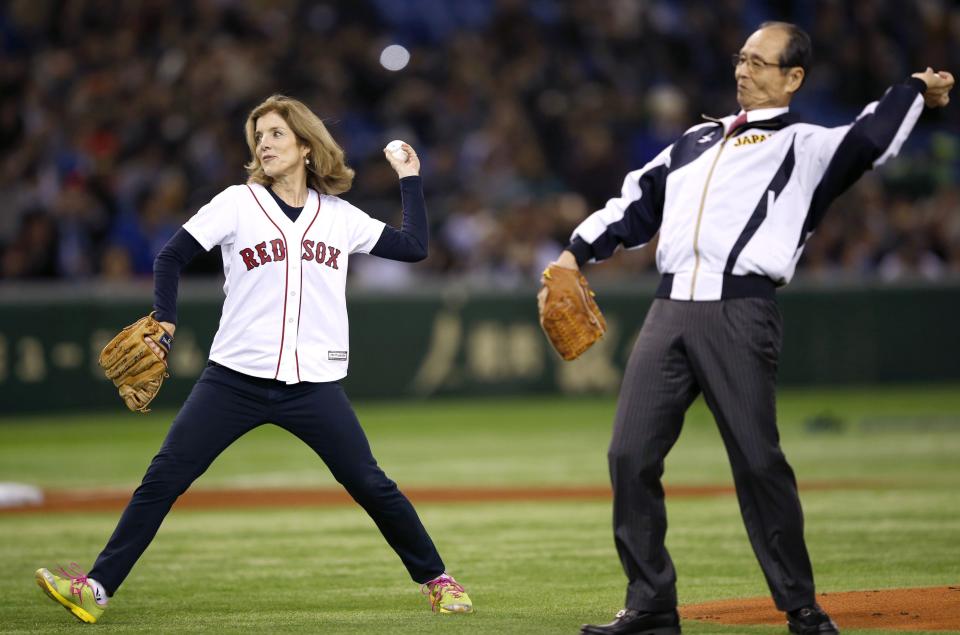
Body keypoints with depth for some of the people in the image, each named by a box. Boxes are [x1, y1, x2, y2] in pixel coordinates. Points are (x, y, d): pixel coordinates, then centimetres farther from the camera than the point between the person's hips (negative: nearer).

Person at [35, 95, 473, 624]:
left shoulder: (339, 216, 9)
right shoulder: (238, 203, 3)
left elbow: (414, 246, 10)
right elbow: (172, 257, 2)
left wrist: (409, 178, 12)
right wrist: (163, 323, -10)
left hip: (315, 385, 1)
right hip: (235, 379, -1)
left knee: (372, 486, -1)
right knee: (163, 478, -8)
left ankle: (435, 578, 16)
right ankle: (97, 589, -5)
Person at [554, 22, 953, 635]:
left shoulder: (807, 144, 8)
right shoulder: (697, 140, 25)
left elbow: (867, 143, -9)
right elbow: (639, 201, 27)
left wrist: (916, 92, -18)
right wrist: (578, 251, 19)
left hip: (741, 313, -5)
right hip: (671, 309, 5)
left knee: (758, 462, -7)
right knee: (631, 454, -2)